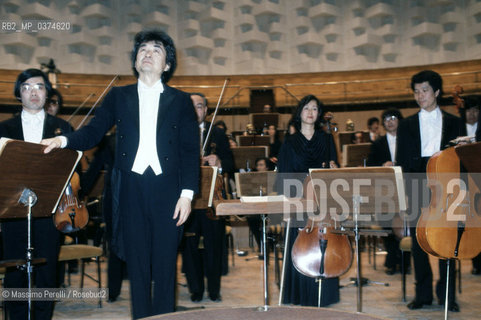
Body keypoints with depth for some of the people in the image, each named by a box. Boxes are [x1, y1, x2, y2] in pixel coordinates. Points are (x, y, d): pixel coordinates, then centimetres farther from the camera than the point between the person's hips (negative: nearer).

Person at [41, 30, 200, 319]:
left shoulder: (181, 101, 7)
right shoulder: (118, 97, 13)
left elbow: (191, 150, 3)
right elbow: (93, 133, 5)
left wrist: (187, 193, -6)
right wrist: (63, 140, -15)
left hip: (167, 191, -1)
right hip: (131, 190, 1)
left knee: (165, 266, 4)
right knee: (137, 265, 7)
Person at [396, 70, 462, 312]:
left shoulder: (453, 123, 12)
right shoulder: (406, 125, 12)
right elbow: (402, 161, 7)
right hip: (417, 191, 1)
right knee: (419, 243, 3)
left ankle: (447, 294, 11)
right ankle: (423, 294, 12)